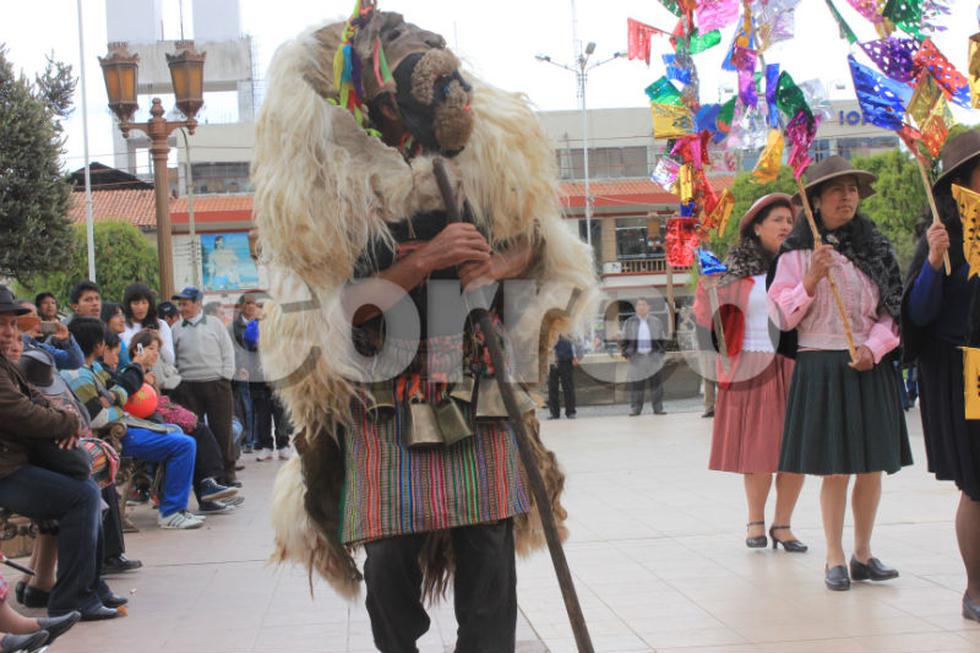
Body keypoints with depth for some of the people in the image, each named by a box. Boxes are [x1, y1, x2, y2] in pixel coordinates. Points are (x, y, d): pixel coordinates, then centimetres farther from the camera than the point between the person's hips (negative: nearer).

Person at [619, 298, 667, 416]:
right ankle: (635, 408, 3)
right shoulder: (630, 323, 7)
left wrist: (661, 352, 4)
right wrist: (626, 354, -1)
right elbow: (624, 340, 9)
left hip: (654, 357, 1)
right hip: (637, 358, -1)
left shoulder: (656, 322, 9)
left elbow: (662, 339, 14)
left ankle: (658, 408, 4)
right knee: (636, 383, -2)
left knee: (656, 383, 0)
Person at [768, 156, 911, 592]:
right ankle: (835, 559, 8)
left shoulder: (875, 248, 9)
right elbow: (784, 317, -2)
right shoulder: (797, 253, 0)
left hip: (870, 367, 3)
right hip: (821, 367, -3)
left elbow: (893, 309, 9)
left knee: (872, 464, 5)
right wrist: (811, 280, -16)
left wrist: (874, 347, -7)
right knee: (835, 467, -2)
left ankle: (863, 554, 18)